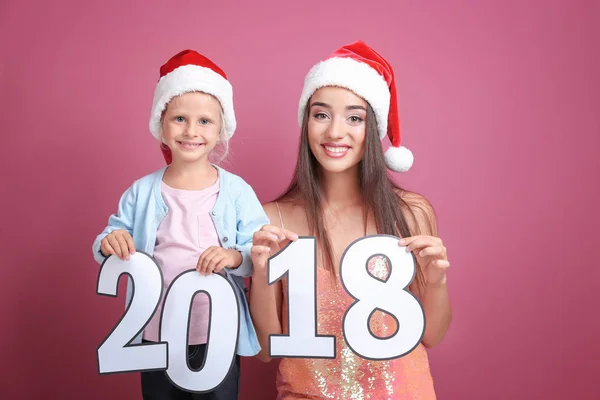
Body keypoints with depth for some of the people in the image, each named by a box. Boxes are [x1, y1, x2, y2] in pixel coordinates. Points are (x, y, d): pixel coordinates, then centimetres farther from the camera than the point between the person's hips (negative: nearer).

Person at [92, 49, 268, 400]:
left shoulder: (237, 191, -7)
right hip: (156, 337, 2)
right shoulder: (142, 191, -1)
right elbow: (110, 242, 5)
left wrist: (237, 257, -30)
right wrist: (109, 243, -17)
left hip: (219, 338, -2)